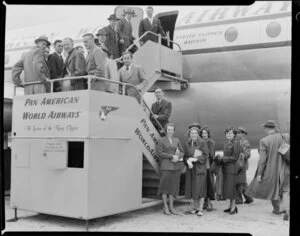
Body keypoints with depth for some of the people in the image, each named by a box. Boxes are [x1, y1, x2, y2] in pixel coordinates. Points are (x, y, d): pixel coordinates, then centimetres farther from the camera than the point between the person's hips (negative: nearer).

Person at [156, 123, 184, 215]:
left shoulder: (177, 140, 11)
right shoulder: (161, 140, -1)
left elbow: (182, 152, 12)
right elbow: (159, 153, -9)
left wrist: (177, 157, -10)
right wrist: (172, 156, -14)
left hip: (176, 166, 4)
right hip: (165, 166, -4)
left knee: (173, 186, 5)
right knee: (165, 185, -3)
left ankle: (171, 207, 12)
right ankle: (165, 208, 5)